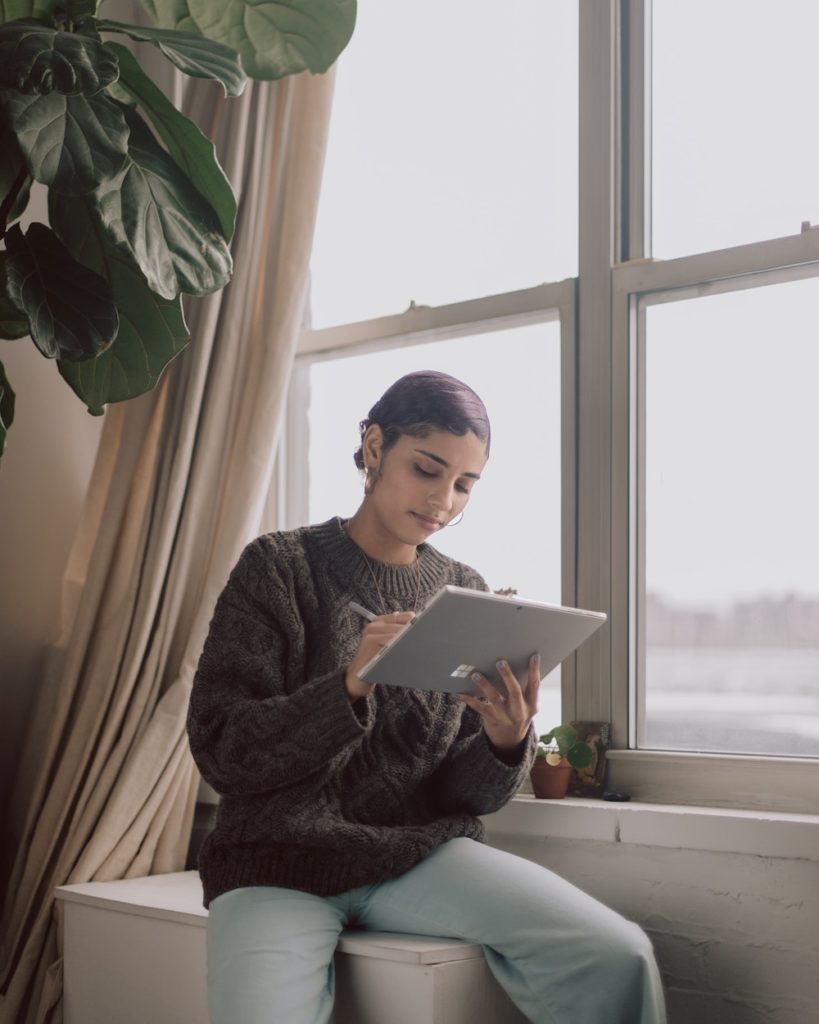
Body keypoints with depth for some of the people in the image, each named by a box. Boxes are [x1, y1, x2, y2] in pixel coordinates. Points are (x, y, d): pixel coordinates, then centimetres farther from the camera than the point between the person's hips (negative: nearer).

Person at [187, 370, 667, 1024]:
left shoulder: (467, 594, 8)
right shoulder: (279, 567, -2)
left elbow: (469, 794, 6)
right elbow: (220, 752, -11)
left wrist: (506, 744, -17)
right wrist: (349, 686, -26)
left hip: (420, 849, 3)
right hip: (281, 859, -2)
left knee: (617, 958, -21)